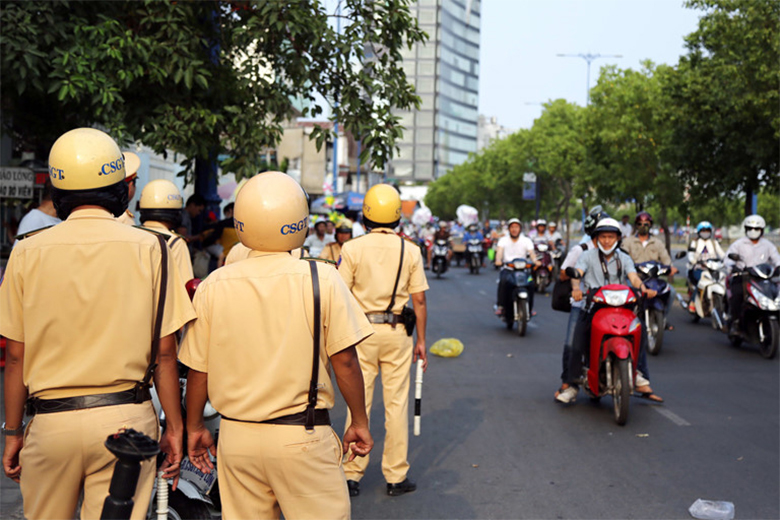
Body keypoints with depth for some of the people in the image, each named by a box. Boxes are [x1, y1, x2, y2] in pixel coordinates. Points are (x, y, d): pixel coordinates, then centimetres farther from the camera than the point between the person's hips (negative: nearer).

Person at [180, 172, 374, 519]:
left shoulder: (213, 286, -2)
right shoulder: (322, 279, -9)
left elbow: (197, 369, 3)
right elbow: (344, 361, -7)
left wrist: (194, 428, 17)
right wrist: (359, 422, 6)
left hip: (236, 436, 3)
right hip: (302, 438, -3)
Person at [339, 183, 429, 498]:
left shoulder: (353, 249, -5)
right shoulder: (410, 251, 0)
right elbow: (419, 300, 1)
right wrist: (421, 340, 9)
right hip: (396, 333, 1)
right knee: (396, 403, 7)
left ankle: (352, 474, 12)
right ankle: (396, 476, 14)